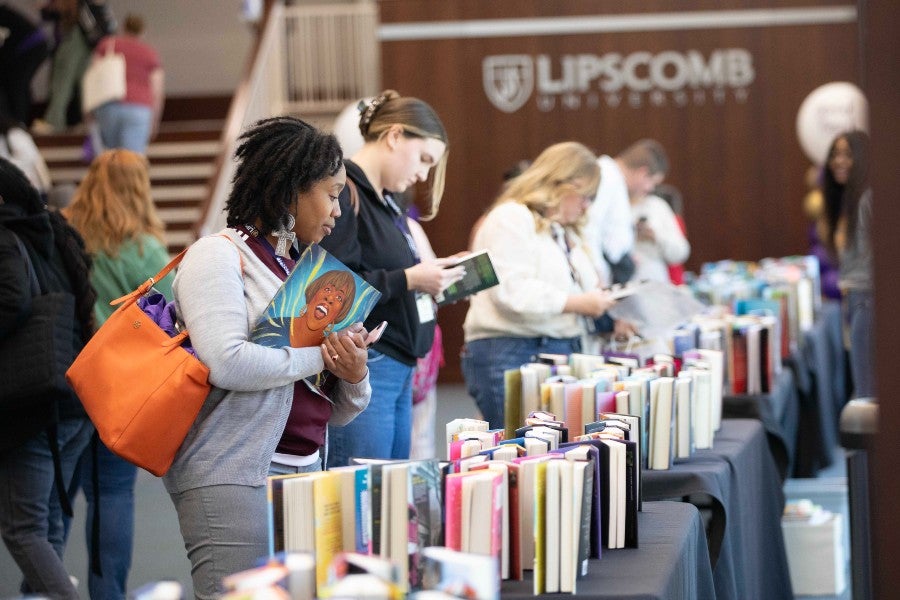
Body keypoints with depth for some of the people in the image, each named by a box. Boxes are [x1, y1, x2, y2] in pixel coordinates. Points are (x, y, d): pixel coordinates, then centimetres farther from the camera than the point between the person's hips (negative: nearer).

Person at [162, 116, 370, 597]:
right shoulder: (218, 256, -3)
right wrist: (318, 357, -10)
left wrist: (354, 378, -3)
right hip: (232, 477, -7)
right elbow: (227, 363, -21)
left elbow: (335, 413, 20)